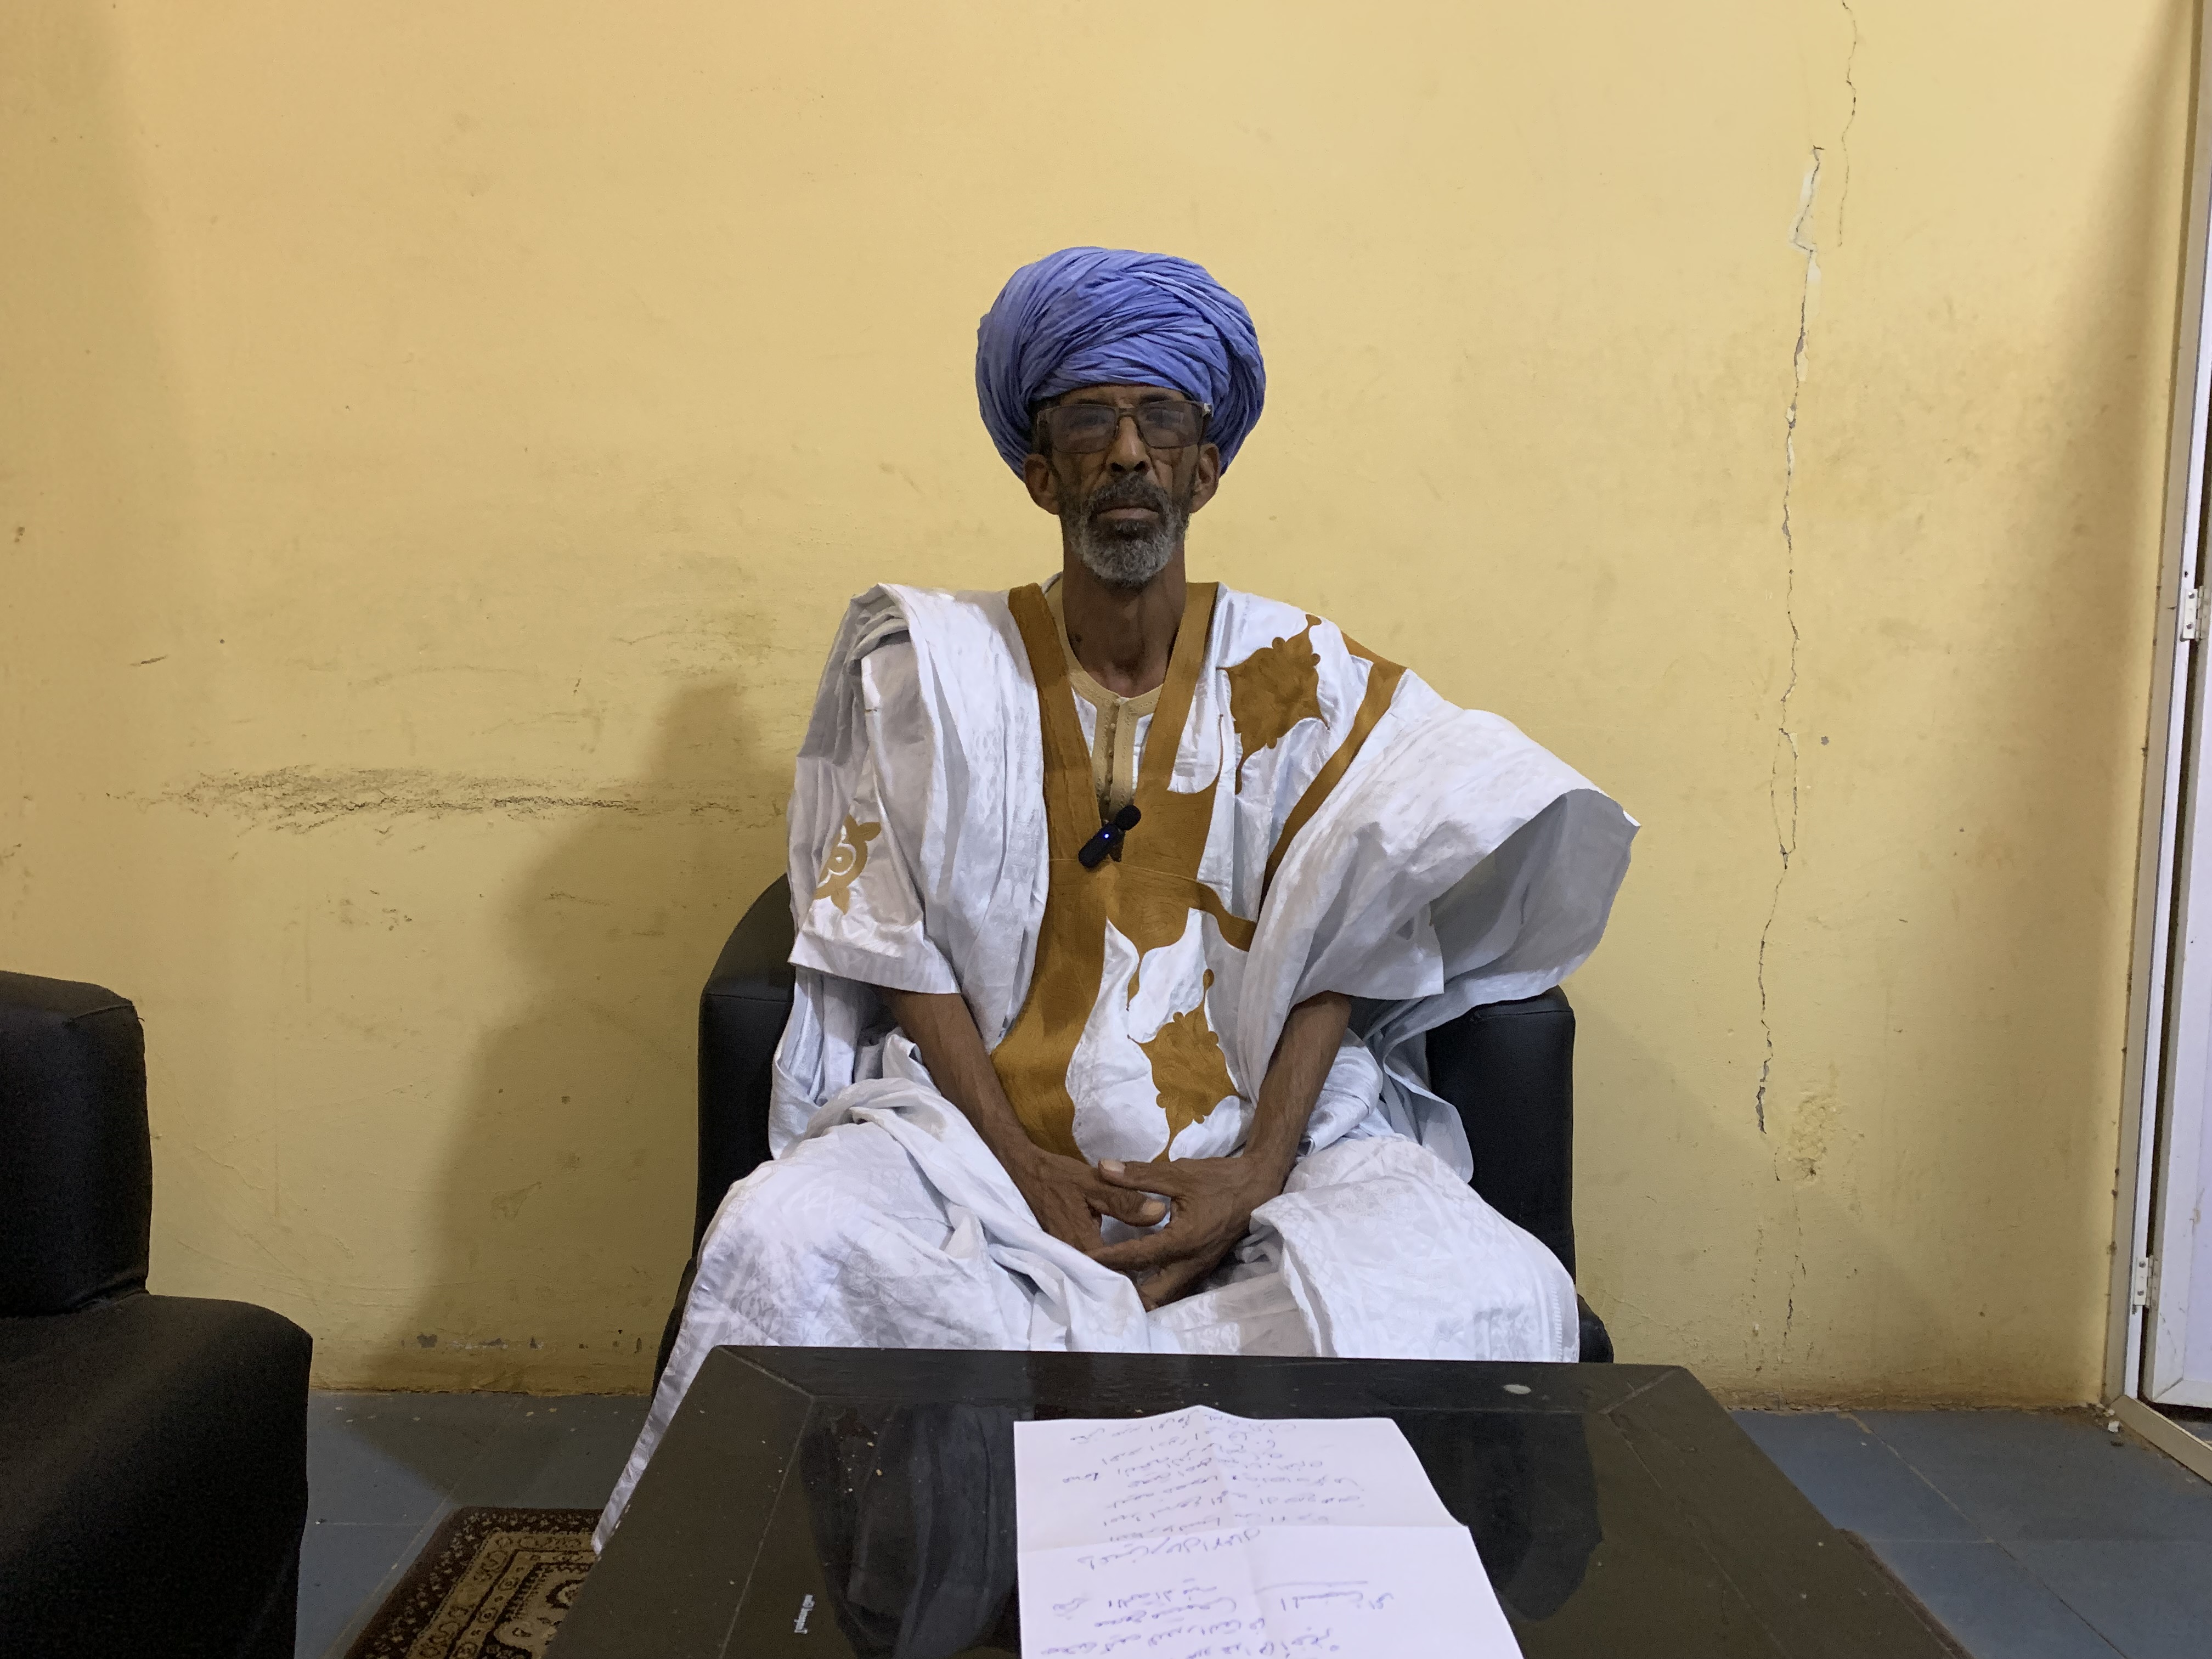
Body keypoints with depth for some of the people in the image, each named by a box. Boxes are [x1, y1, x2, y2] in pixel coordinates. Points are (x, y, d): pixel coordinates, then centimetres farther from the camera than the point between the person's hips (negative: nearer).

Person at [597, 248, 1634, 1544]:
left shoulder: (1304, 681, 5)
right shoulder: (932, 669, 3)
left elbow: (1332, 957, 1)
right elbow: (898, 948, -1)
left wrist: (1258, 1169, -14)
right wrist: (1021, 1164, -13)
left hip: (1257, 1141, 2)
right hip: (984, 1130, -1)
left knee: (1503, 1299, -25)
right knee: (780, 1245, -29)